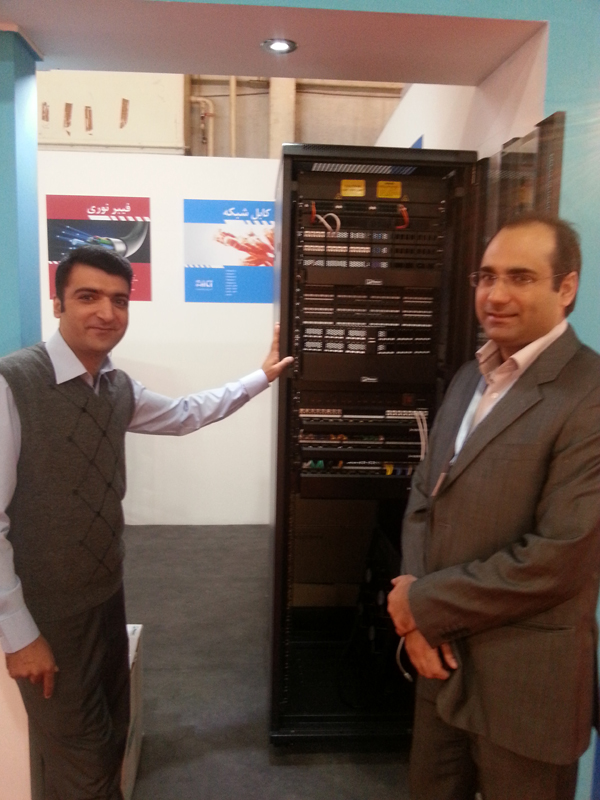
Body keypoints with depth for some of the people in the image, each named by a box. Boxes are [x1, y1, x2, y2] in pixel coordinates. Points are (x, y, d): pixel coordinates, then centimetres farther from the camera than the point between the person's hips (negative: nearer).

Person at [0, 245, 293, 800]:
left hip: (107, 592, 7)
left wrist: (263, 375, 18)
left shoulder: (119, 388, 0)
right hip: (46, 609, -6)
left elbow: (186, 414, 18)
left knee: (111, 735, 23)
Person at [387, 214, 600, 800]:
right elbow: (424, 498, 7)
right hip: (445, 656, 7)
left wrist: (423, 604, -14)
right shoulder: (470, 378, 6)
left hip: (524, 680, -6)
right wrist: (415, 610, -7)